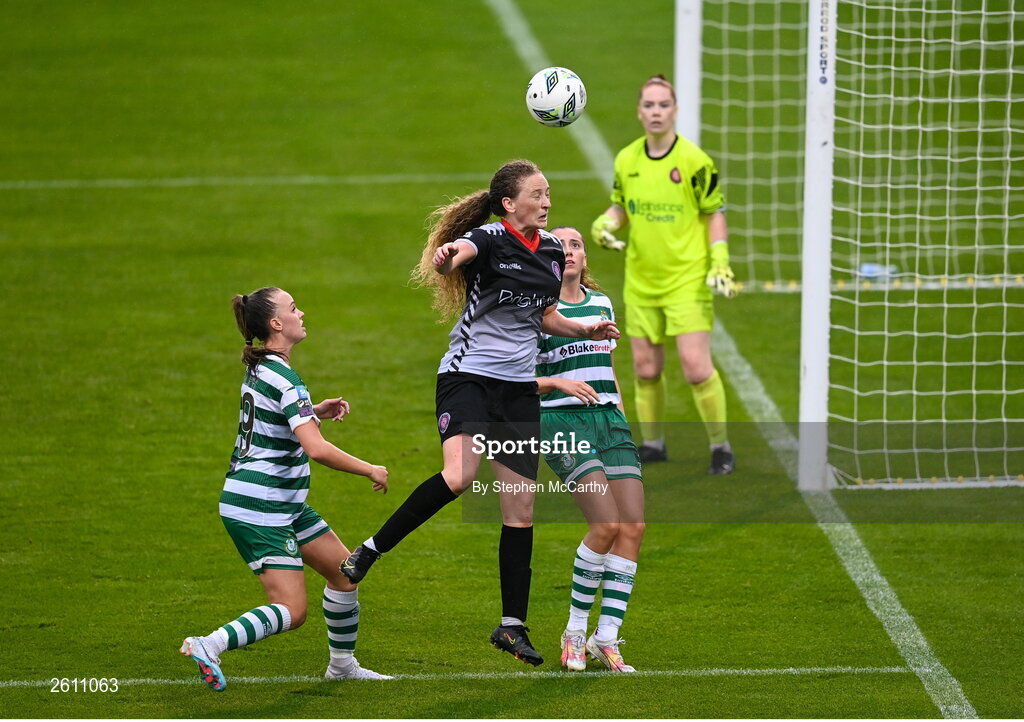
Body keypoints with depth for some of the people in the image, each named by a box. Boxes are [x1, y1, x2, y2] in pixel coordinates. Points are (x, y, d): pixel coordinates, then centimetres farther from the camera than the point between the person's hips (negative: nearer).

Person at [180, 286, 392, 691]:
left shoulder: (258, 367, 8)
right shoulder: (284, 379, -21)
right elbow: (317, 449, -28)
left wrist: (316, 412, 13)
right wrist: (371, 471, -15)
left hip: (284, 505, 10)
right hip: (259, 510, -10)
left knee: (344, 570, 17)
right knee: (291, 611, -13)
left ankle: (343, 664, 29)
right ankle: (209, 646, -18)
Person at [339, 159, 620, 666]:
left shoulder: (551, 250, 10)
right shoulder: (487, 239, -12)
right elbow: (453, 257, -35)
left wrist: (587, 331, 8)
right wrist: (444, 258, -59)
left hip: (519, 389, 6)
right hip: (468, 377, -6)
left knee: (521, 510, 3)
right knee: (460, 475, -30)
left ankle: (513, 625, 9)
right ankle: (371, 550, -14)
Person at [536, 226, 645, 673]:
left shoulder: (601, 304, 17)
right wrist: (559, 382, -17)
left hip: (609, 419, 6)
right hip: (562, 422, -6)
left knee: (634, 526, -10)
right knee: (607, 524, -20)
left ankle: (606, 639, -5)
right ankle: (575, 632, -4)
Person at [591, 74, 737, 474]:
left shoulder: (694, 161, -10)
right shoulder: (626, 160, 4)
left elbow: (714, 213, -3)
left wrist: (719, 262, -12)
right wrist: (605, 223, -4)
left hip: (688, 280, -5)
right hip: (641, 281, 5)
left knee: (697, 367, -11)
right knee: (646, 368, 9)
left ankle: (721, 446, 3)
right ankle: (652, 442, 27)